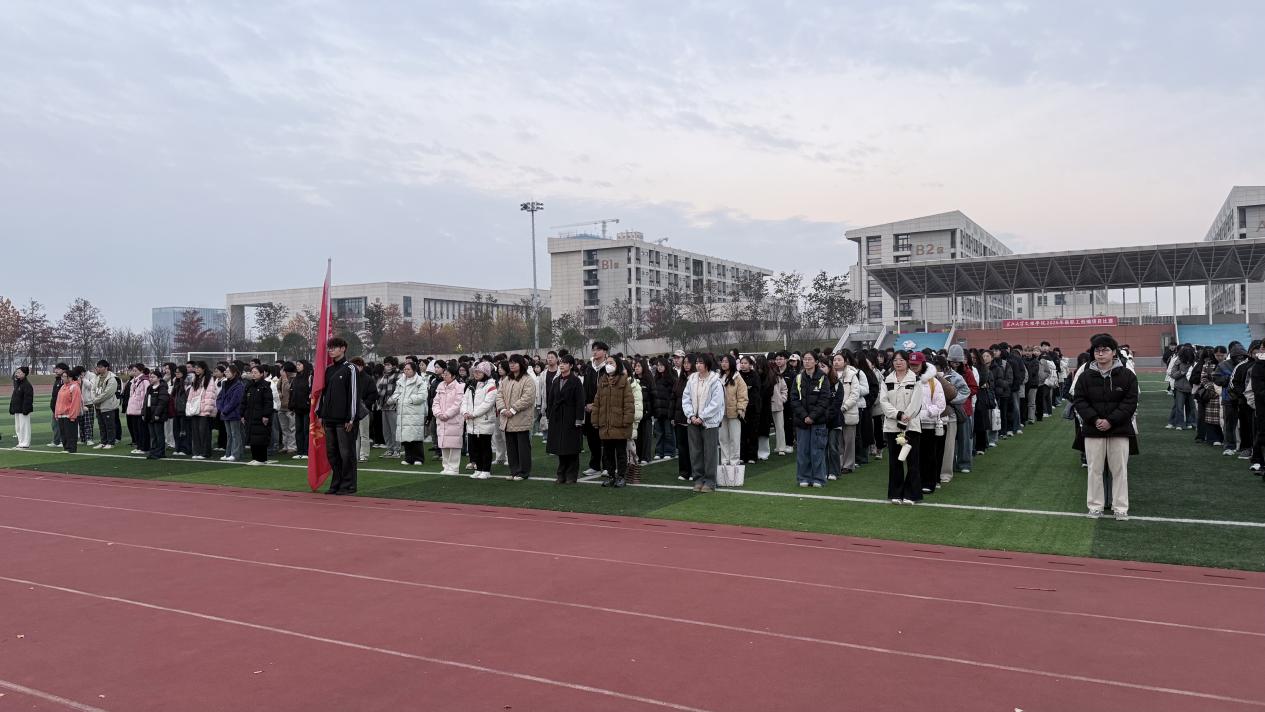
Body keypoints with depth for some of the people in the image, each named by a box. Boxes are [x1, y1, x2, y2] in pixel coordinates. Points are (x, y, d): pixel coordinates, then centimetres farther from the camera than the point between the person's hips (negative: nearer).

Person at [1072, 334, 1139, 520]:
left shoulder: (1127, 375, -2)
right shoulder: (1085, 376, 2)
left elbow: (1130, 402, -6)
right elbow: (1080, 401, 0)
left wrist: (1111, 421, -15)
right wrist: (1094, 419, -15)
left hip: (1119, 430, -1)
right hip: (1093, 430, 1)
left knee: (1120, 470, 6)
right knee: (1095, 469, 6)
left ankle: (1120, 507, 15)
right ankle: (1095, 506, 16)